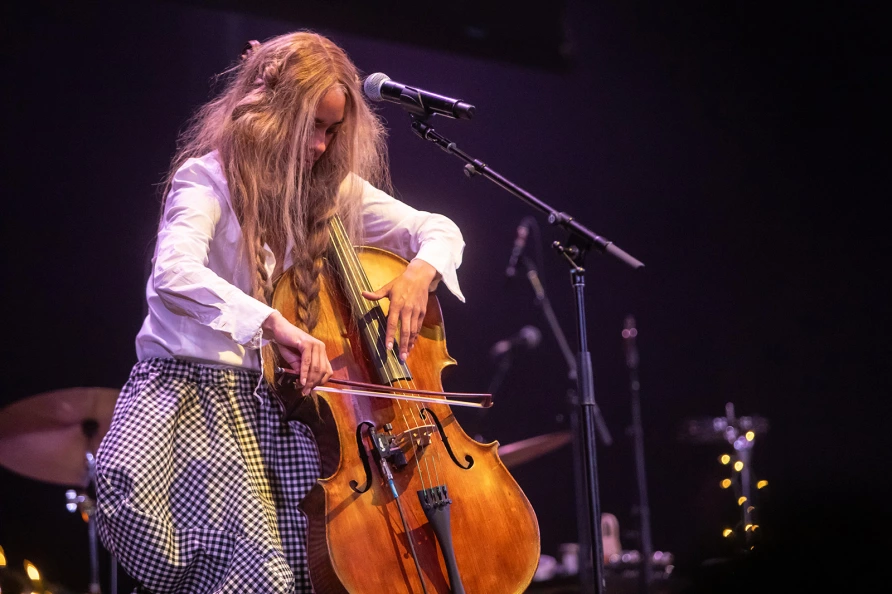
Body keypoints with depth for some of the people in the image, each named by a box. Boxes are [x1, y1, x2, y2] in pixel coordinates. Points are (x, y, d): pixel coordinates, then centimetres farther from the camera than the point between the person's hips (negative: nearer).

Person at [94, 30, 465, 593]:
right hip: (199, 392, -5)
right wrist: (274, 322, -40)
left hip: (282, 399, 5)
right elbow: (174, 276, -28)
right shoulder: (209, 176, -10)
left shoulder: (334, 189, 8)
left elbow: (442, 231, 11)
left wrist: (421, 270, -13)